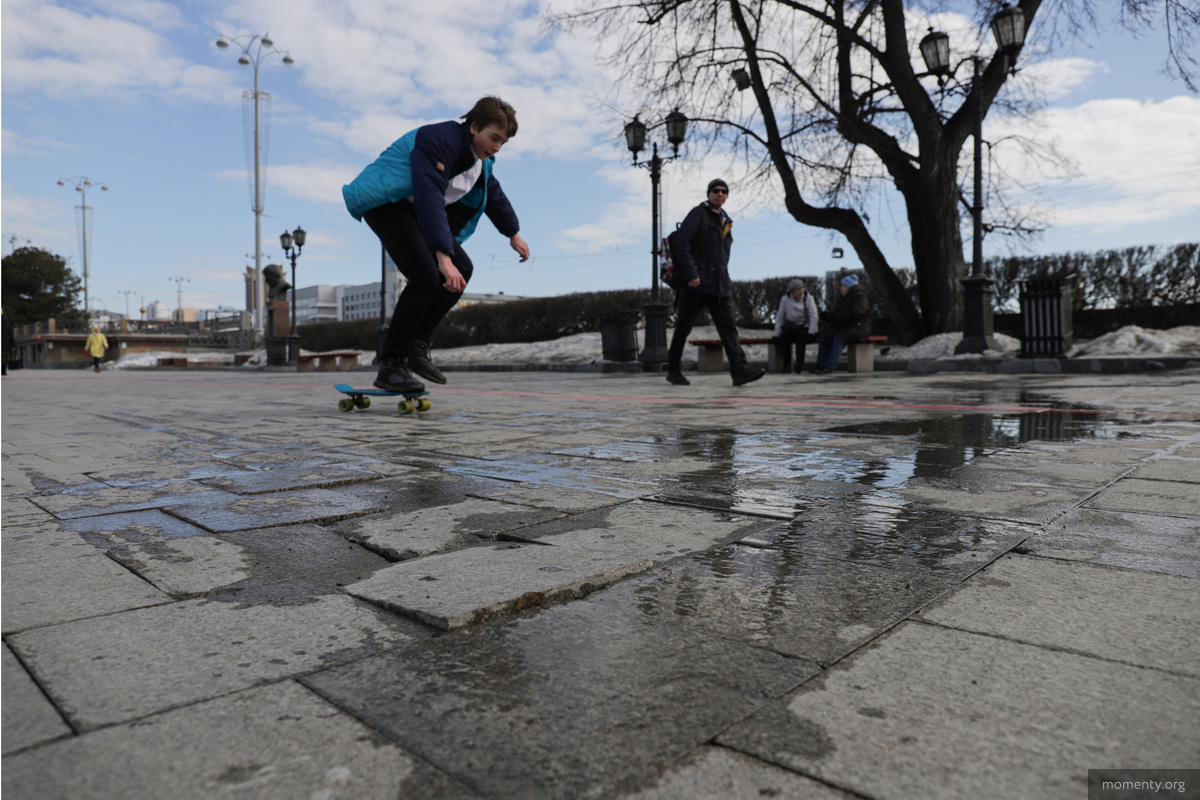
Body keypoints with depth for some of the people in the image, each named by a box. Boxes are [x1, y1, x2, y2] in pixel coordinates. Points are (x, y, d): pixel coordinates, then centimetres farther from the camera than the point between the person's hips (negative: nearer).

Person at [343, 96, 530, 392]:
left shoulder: (479, 155, 4)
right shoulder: (441, 141, -27)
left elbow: (493, 193, 23)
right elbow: (430, 199, -39)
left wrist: (513, 233, 29)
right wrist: (443, 256, -48)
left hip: (416, 210, 10)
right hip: (385, 202, -10)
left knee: (462, 268, -3)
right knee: (426, 276, -24)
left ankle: (416, 346, 1)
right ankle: (390, 366, -17)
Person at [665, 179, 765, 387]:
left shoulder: (725, 222, 20)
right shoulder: (698, 214, -1)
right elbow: (682, 244, -12)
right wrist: (691, 274, -20)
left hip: (719, 287, 6)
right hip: (696, 284, -6)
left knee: (728, 327, -6)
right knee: (683, 328, 3)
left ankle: (739, 370, -14)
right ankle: (673, 371, 14)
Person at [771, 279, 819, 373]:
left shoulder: (808, 298, 1)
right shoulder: (785, 299, 3)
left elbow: (813, 316, -4)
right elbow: (779, 317, 4)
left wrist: (811, 332, -17)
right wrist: (776, 334, -5)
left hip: (804, 328, -1)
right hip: (789, 328, 1)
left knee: (801, 338, -34)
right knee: (783, 338, -29)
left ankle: (799, 365, -31)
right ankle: (786, 364, -23)